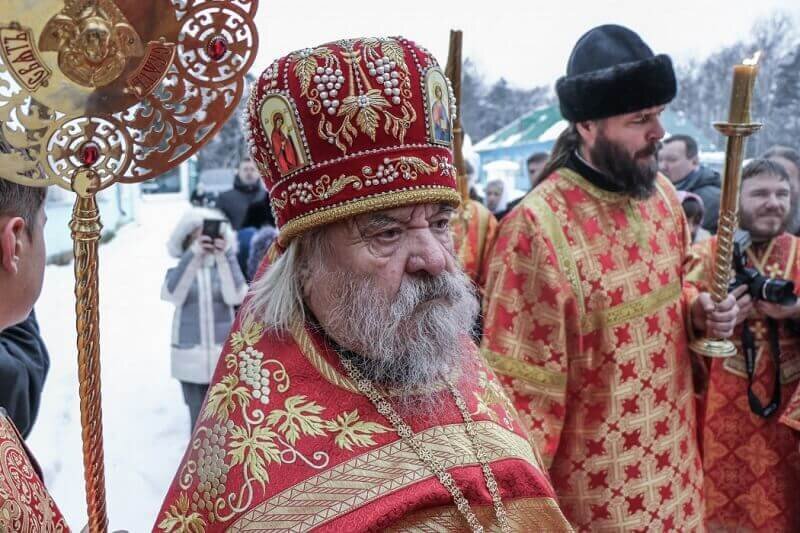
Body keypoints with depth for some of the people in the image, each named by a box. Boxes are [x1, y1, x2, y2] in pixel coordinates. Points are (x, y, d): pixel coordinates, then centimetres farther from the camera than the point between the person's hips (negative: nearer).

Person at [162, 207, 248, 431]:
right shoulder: (179, 270, 3)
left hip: (224, 355, 0)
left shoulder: (226, 267, 4)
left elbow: (235, 296, -14)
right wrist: (192, 256, -27)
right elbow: (173, 294, -18)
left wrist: (225, 257, -21)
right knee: (199, 419, 5)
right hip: (190, 358, 0)